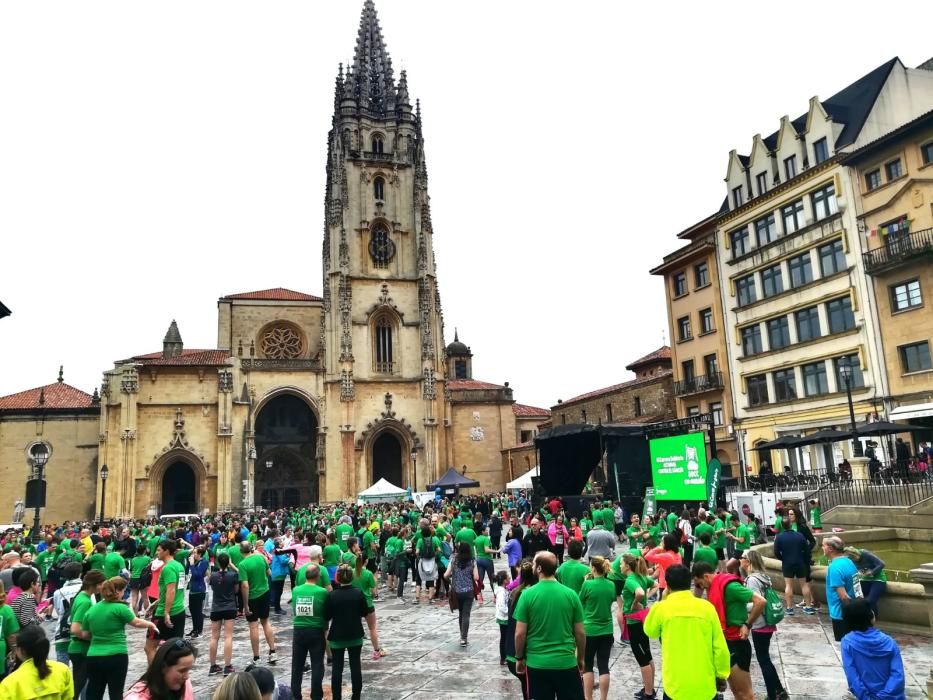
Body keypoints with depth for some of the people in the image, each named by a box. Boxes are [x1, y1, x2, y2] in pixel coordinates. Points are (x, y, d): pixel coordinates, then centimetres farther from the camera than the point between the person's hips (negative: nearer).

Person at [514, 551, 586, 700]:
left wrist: (519, 658, 8)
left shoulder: (527, 595, -10)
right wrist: (581, 658, 16)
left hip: (537, 664, -1)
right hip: (566, 663, 1)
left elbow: (520, 634, -8)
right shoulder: (571, 594, -5)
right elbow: (580, 633, 1)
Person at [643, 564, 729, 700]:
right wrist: (721, 675, 12)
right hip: (705, 685, 1)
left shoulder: (661, 608, -9)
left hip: (675, 685, -1)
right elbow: (720, 647, -2)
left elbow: (650, 632, 11)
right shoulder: (707, 606, -6)